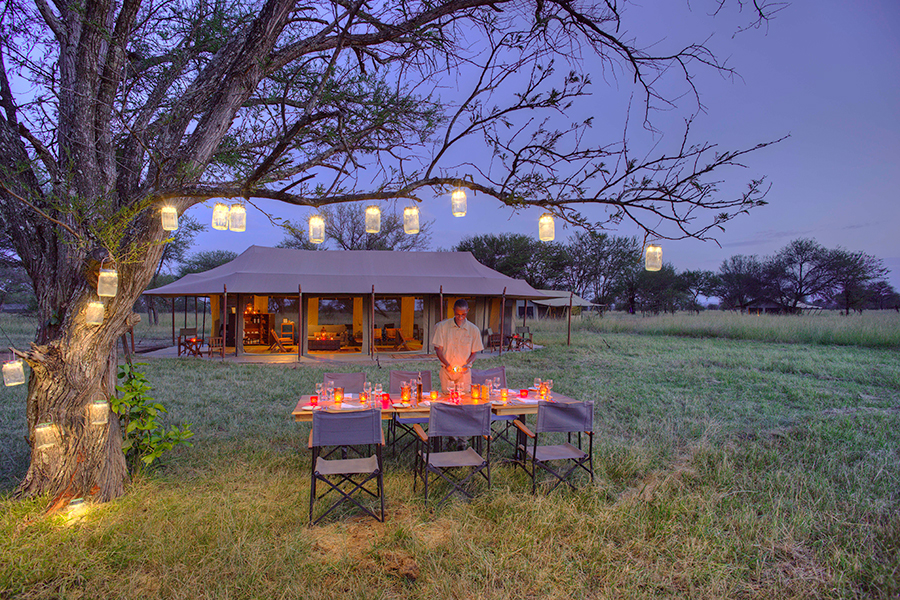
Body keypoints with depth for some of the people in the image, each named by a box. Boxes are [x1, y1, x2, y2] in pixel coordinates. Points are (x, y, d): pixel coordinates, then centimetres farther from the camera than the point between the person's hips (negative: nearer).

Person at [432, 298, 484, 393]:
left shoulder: (474, 330, 1)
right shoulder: (442, 326, -1)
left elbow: (474, 352, 6)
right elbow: (438, 349, -1)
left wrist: (466, 364, -13)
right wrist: (447, 364, -17)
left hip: (464, 371, 0)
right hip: (446, 371, 0)